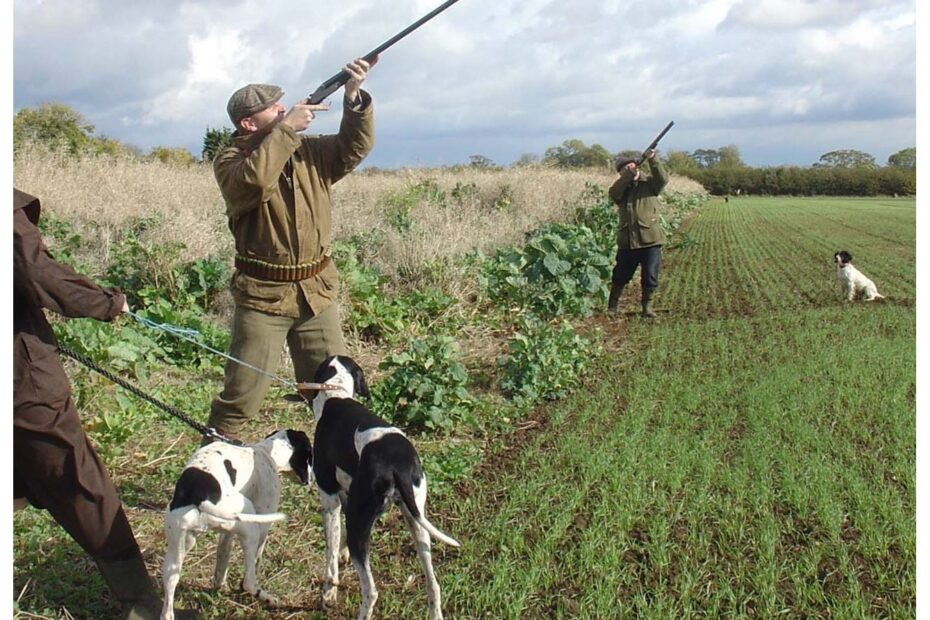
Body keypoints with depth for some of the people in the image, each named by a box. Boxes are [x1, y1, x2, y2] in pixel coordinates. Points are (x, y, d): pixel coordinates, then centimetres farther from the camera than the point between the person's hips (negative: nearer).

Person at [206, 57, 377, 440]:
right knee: (242, 392, 1)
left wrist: (353, 96, -14)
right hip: (262, 295, -4)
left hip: (316, 293, 4)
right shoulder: (230, 160, -6)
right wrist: (287, 129, -23)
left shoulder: (308, 151, 8)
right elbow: (254, 180, -28)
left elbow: (354, 148, 0)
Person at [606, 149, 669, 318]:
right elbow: (613, 193, -12)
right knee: (620, 275, 11)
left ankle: (647, 306, 17)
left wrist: (653, 160, -29)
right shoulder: (621, 188, 10)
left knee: (650, 277, 0)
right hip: (627, 240, 2)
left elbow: (663, 179, -16)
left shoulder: (649, 183, 4)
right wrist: (628, 175, -21)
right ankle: (612, 305, 28)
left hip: (650, 240, -2)